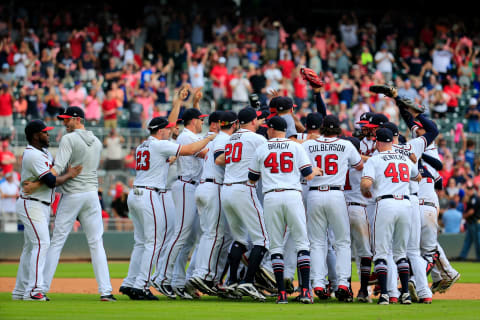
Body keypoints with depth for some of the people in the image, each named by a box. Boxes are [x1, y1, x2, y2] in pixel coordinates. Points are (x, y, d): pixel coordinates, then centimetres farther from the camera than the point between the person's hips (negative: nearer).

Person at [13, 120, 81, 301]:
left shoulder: (44, 152, 14)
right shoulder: (34, 156, -18)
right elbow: (51, 181, -23)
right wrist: (69, 175, -9)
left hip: (42, 207, 11)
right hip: (31, 206, -11)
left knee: (31, 247, 12)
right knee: (41, 243, -18)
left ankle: (20, 291, 16)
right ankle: (34, 290, -24)